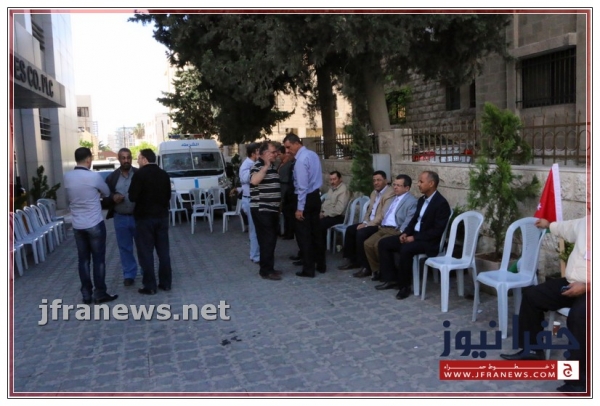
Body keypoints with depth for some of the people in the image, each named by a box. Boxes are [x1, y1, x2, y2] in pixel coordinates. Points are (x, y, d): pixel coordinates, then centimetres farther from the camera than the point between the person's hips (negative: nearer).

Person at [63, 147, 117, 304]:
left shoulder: (67, 177, 0)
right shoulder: (94, 176, -14)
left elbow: (68, 198, 14)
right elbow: (107, 193, 3)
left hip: (77, 225, 5)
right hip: (95, 224, -5)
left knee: (83, 259, 10)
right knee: (98, 259, 4)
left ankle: (86, 294, 16)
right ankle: (100, 294, 9)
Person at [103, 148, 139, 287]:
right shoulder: (112, 177, 4)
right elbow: (105, 198, 6)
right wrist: (113, 198, -15)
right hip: (120, 218, 2)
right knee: (125, 248, 10)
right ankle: (129, 274, 22)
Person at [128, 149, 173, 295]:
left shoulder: (140, 174, -12)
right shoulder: (164, 174, 8)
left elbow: (133, 197, -15)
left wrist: (142, 197, 4)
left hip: (144, 217, -6)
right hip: (162, 216, 6)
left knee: (146, 252, 1)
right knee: (163, 251, 10)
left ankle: (150, 286, 3)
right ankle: (165, 283, 15)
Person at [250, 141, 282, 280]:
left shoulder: (272, 166, 16)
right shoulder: (258, 166, -12)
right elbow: (254, 181, -35)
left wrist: (278, 205, 23)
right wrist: (266, 166, -28)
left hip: (272, 209, 9)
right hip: (261, 210, -9)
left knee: (272, 239, 13)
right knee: (267, 240, -7)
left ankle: (269, 267, 23)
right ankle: (266, 271, 1)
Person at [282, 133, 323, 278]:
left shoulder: (301, 160, -20)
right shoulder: (313, 154, 9)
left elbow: (302, 186, -22)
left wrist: (300, 208, -19)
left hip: (306, 198, -9)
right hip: (316, 196, 9)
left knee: (303, 234, 1)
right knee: (315, 232, 16)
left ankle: (308, 269, 6)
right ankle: (320, 265, 25)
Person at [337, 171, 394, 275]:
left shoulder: (390, 193, -17)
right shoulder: (374, 193, 15)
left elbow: (383, 215, -24)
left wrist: (367, 225, -21)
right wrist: (364, 222, 2)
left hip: (380, 224, -10)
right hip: (370, 222, 10)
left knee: (361, 233, -27)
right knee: (350, 230, 1)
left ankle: (365, 266, -18)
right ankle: (351, 260, 11)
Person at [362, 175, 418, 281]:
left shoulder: (412, 201, -5)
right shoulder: (394, 198, 23)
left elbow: (409, 221, -16)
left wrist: (400, 232, -23)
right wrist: (381, 225, 12)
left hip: (396, 231, -8)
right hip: (384, 228, 8)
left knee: (378, 245, -27)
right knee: (367, 243, -12)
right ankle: (377, 270, 1)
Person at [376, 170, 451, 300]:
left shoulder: (441, 203, -16)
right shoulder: (422, 200, 11)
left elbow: (437, 230, -21)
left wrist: (415, 238, -22)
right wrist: (405, 233, -1)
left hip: (429, 241, -9)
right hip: (413, 235, 9)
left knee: (406, 250, -35)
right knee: (383, 243, -1)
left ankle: (404, 286, -17)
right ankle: (391, 279, 3)